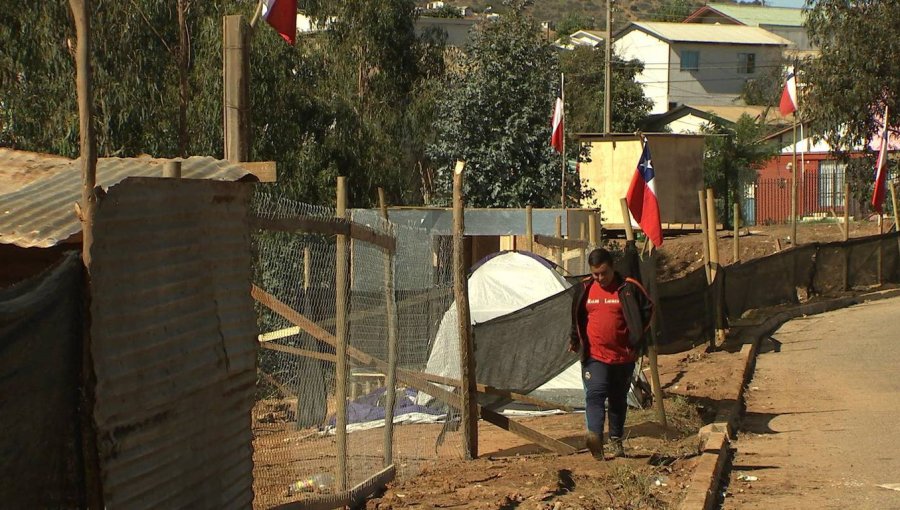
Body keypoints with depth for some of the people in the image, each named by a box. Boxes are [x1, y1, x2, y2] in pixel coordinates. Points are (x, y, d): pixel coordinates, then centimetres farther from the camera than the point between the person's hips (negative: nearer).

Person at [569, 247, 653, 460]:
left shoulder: (628, 288, -5)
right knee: (595, 395, -17)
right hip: (594, 356, 0)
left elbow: (647, 310, 4)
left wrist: (636, 339, 1)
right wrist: (575, 340, 16)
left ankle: (616, 440, 24)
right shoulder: (584, 289, 3)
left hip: (623, 356, 0)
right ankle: (595, 436, -32)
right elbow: (577, 317, 19)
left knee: (619, 399, 12)